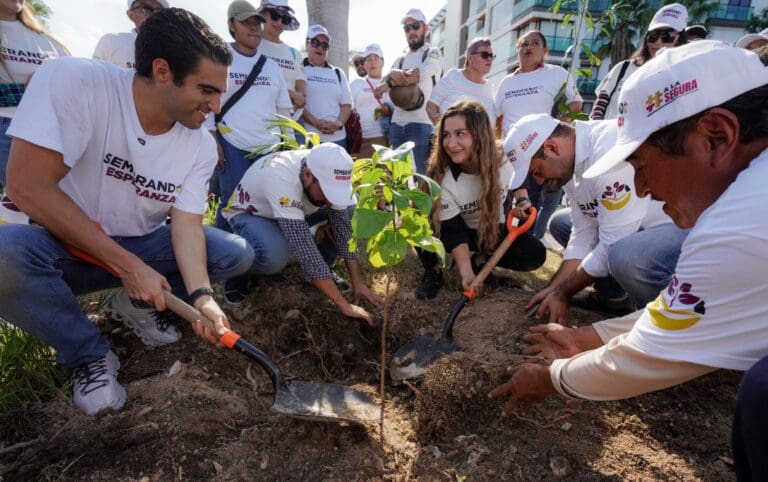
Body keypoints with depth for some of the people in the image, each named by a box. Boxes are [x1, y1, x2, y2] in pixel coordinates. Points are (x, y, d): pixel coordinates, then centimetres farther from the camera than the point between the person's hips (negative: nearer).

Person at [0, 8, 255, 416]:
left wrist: (201, 297, -31)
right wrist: (128, 266, -26)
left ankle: (138, 303, 10)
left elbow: (186, 225, -13)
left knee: (237, 254, -12)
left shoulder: (201, 145, -10)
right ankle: (90, 356, -8)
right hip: (60, 247, -3)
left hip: (140, 247, 4)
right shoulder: (72, 81, -23)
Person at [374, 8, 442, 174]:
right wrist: (394, 74, -18)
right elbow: (387, 81, 4)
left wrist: (389, 84, -4)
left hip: (421, 123, -5)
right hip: (397, 124, 5)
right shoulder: (400, 60, 22)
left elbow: (416, 75, -13)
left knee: (423, 174, -4)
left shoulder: (433, 54, 7)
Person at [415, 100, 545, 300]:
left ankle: (478, 260, 0)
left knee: (535, 254, -20)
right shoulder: (440, 178, -29)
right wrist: (466, 274, -39)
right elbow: (454, 232, -29)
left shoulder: (504, 161, -22)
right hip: (460, 230, -2)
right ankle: (432, 271, -6)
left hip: (494, 229, 3)